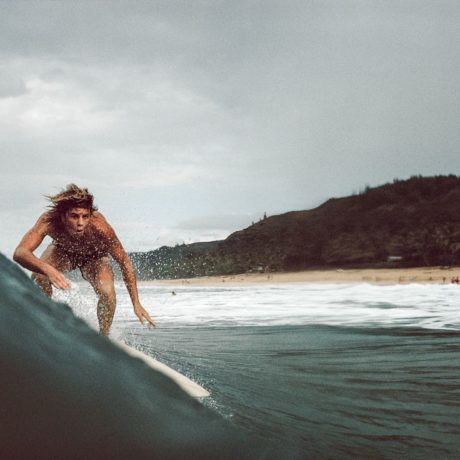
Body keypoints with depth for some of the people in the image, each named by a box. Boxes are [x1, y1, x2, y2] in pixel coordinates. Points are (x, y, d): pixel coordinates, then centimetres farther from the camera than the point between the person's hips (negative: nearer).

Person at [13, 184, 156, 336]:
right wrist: (47, 269, -68)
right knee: (39, 277, -26)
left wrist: (136, 304, -29)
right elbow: (20, 253, -49)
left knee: (107, 292, -26)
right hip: (62, 251, 1)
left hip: (94, 256, -1)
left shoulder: (99, 226, -41)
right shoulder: (49, 221, -40)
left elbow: (124, 261, -28)